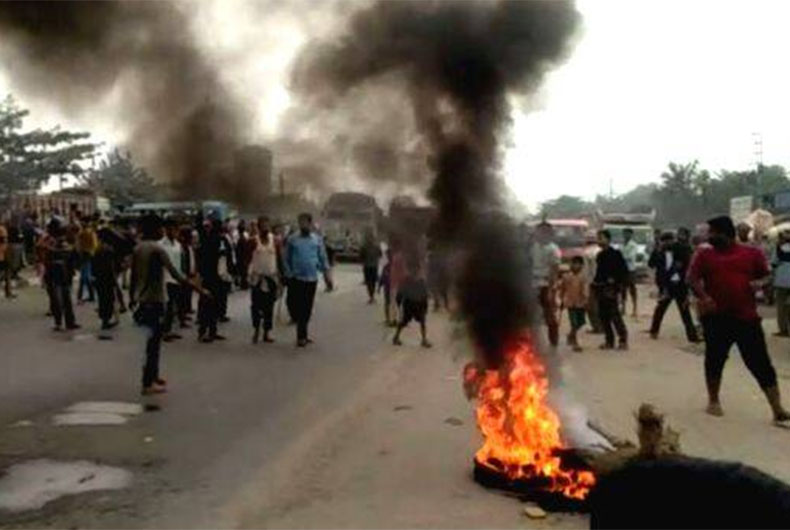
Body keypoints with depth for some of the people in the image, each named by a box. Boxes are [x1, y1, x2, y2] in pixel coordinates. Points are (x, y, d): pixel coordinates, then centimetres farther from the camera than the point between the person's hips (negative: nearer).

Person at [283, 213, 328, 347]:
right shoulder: (292, 240, 0)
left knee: (308, 308, 9)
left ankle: (302, 334, 23)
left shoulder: (317, 240, 6)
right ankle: (302, 336, 3)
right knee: (299, 307, -4)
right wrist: (289, 273, -3)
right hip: (297, 278, -2)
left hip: (312, 279, 3)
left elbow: (323, 258, 9)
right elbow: (286, 259, 4)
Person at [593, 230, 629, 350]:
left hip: (611, 289, -8)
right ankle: (609, 341, 15)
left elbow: (624, 270, -9)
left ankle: (623, 340, -2)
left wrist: (619, 285, -14)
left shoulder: (615, 254, -7)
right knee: (603, 316, 8)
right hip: (601, 289, 8)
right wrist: (595, 283, 10)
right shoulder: (600, 255, 15)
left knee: (614, 315, -10)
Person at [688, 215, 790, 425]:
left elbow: (765, 275, 13)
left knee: (760, 362, 0)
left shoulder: (752, 253, 5)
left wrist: (759, 283, -10)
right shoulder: (704, 254, 4)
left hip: (747, 317, 0)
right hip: (716, 317, 0)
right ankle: (713, 401, 28)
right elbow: (692, 278, -2)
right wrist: (703, 297, -18)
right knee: (715, 359, 9)